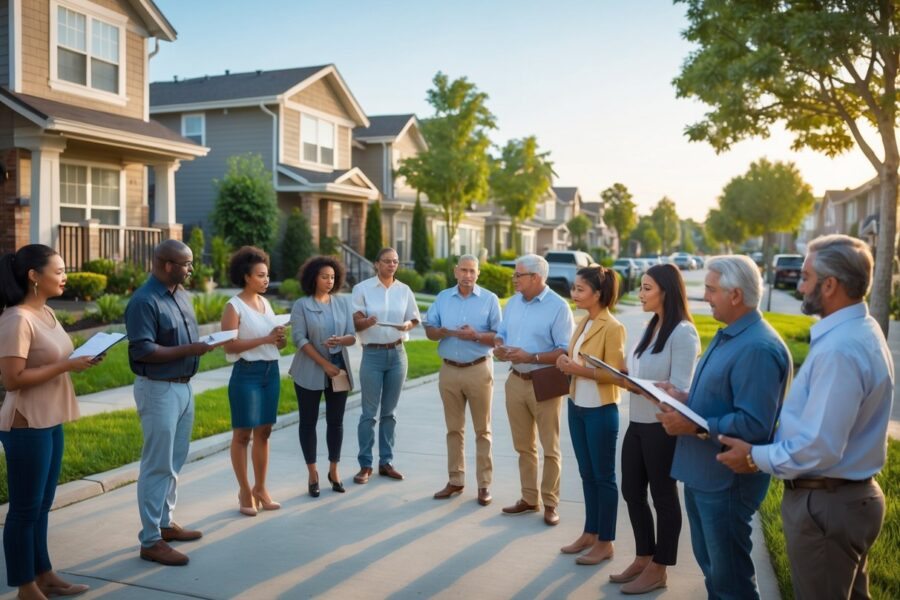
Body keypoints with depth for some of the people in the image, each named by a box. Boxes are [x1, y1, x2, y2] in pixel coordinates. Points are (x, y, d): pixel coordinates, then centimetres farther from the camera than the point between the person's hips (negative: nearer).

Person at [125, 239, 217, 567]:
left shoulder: (181, 294, 9)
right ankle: (150, 541, 6)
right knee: (158, 465, -3)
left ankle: (164, 522, 31)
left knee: (174, 462, 17)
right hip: (158, 390, -9)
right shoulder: (144, 301, -18)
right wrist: (189, 350, -24)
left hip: (183, 386, 9)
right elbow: (143, 351, -23)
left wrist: (203, 344, 1)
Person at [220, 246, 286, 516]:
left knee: (264, 431, 11)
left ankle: (260, 488, 21)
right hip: (247, 372, -6)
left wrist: (281, 340, -4)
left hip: (271, 371, 7)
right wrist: (265, 339, -21)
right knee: (243, 433, 2)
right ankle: (245, 491, 13)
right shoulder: (233, 306, -9)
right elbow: (229, 345, -18)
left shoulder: (265, 302, 12)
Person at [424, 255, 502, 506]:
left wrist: (476, 336, -22)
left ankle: (484, 484, 11)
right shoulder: (442, 298, 8)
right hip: (449, 370, 3)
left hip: (479, 370, -3)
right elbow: (429, 330, 5)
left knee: (482, 430, 3)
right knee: (454, 429, 11)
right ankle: (455, 481, 21)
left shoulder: (490, 299, -2)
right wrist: (448, 332, -14)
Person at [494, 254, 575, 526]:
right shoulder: (513, 302, 8)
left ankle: (550, 503, 16)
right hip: (515, 381, 6)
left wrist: (531, 357, -24)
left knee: (550, 449, 5)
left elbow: (566, 351, -18)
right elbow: (502, 334, 16)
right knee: (524, 447, 15)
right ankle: (529, 498, 27)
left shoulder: (558, 307, -14)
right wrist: (499, 347, -8)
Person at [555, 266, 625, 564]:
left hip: (601, 411, -8)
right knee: (587, 474, 16)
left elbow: (615, 374, -17)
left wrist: (580, 370, -25)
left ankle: (605, 543, 16)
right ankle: (590, 533, 29)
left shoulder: (612, 328, -16)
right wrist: (566, 364, -1)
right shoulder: (583, 323, 8)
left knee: (603, 477, 5)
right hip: (577, 407, 8)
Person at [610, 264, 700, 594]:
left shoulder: (683, 333, -16)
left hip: (662, 427, -8)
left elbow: (679, 390, -21)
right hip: (637, 423, 9)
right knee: (632, 492, 16)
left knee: (663, 496, 8)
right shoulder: (651, 327, 10)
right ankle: (643, 558, 34)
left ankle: (658, 570, 23)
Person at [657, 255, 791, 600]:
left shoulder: (757, 348, -24)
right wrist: (686, 399, 3)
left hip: (726, 478, -10)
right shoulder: (728, 336, 11)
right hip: (701, 471, 10)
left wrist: (693, 426, -25)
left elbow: (753, 425, -28)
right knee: (710, 563, 24)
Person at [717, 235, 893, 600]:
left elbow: (819, 450, -28)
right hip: (852, 494, 10)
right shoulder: (859, 328, 5)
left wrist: (755, 457, -14)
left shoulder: (840, 350, -29)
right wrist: (769, 447, 12)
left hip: (825, 504, -10)